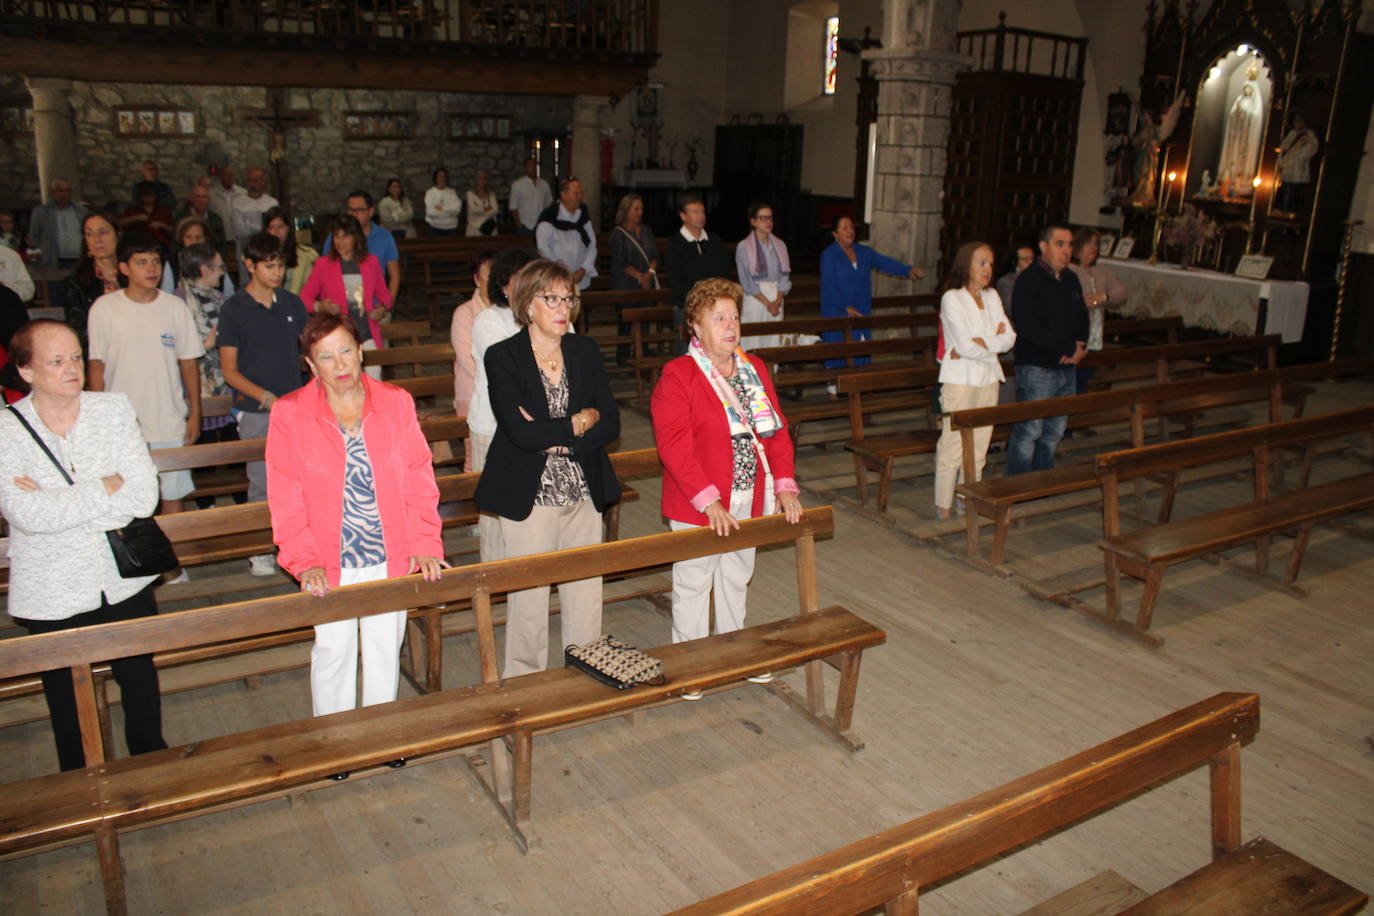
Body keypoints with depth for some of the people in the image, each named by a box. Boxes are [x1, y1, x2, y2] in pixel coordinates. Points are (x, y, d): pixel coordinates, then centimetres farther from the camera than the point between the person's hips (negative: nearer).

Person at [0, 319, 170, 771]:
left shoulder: (115, 408, -6)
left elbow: (144, 496, -16)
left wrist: (57, 503, -19)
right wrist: (107, 487, -18)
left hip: (125, 581, 2)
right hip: (54, 597, -2)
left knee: (140, 680, 21)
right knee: (69, 702, 17)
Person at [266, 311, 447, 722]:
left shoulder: (396, 402, -1)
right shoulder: (289, 414, -5)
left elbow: (419, 479, 0)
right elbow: (285, 498, -5)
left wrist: (425, 545, -7)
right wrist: (304, 562, -14)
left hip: (391, 558, 2)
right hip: (330, 564, -1)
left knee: (385, 649, 13)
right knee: (333, 651, 9)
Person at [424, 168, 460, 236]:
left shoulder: (452, 192, 5)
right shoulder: (430, 193, 0)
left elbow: (457, 208, -7)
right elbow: (430, 211, -11)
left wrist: (442, 208, -11)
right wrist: (449, 210, -6)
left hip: (451, 226, 2)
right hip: (435, 227, -2)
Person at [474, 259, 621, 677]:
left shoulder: (585, 350, 8)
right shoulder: (502, 357, -6)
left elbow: (610, 424, 0)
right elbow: (520, 431, -18)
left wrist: (553, 438, -12)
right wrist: (579, 423, -9)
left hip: (584, 493, 4)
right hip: (529, 497, -4)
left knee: (586, 594, 9)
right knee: (529, 600, 3)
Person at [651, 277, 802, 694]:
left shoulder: (755, 370, 7)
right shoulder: (677, 377, -14)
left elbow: (777, 430, 7)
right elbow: (675, 447, -20)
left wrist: (784, 486, -3)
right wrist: (709, 502, -25)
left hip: (749, 503, 6)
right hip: (697, 507, -6)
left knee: (737, 579, 20)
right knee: (693, 583, 7)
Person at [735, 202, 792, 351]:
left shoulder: (779, 245, 10)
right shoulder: (743, 247, -2)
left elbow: (785, 276, 7)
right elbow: (746, 281, -6)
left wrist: (777, 302, -8)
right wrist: (767, 303, -11)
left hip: (776, 300, 4)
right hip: (754, 299, -4)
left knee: (774, 343, 1)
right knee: (753, 344, -7)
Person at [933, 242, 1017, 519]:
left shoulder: (992, 297, 11)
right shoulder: (952, 299, -10)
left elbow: (1009, 337, 0)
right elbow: (966, 346, -17)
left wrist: (981, 344, -15)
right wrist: (995, 342, -3)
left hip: (989, 379, 6)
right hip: (960, 380, -6)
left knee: (979, 447, 10)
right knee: (953, 446, -4)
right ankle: (944, 508, 5)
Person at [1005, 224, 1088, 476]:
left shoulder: (1071, 279, 15)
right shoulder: (1028, 280, -10)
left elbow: (1082, 316, 23)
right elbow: (1029, 327, -20)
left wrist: (1080, 346, 2)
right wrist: (1069, 348, -14)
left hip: (1067, 367, 8)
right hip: (1036, 368, -8)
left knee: (1055, 431, 13)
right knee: (1029, 431, -5)